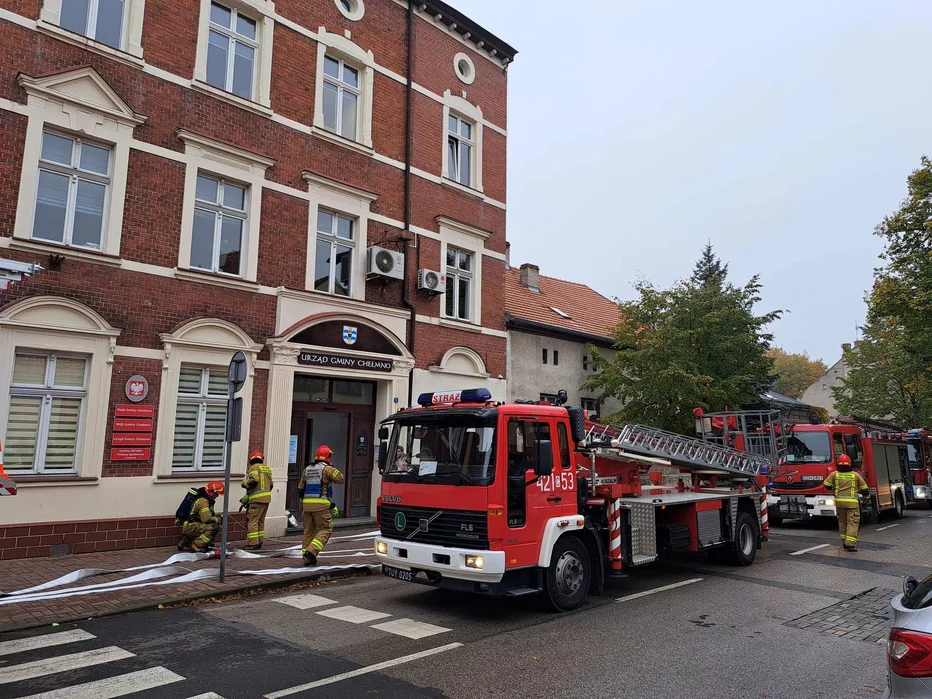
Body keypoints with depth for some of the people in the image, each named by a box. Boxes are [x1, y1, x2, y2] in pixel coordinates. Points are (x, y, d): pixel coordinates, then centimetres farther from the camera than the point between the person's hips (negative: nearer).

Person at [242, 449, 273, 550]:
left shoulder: (253, 468, -6)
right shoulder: (267, 468, 16)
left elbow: (253, 480, -21)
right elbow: (271, 484, 17)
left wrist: (244, 483, -5)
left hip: (257, 499, -8)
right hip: (267, 497, 8)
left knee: (252, 520, -3)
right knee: (261, 521, 15)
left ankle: (252, 543, -5)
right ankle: (259, 542, 18)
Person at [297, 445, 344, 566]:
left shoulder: (307, 469, 15)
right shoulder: (327, 469, -6)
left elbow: (300, 488, 18)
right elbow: (340, 479, -3)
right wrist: (332, 467, 8)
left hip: (307, 503, 7)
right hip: (321, 503, -7)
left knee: (309, 530, 12)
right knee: (325, 529, 1)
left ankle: (307, 558, 13)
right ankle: (311, 551, -15)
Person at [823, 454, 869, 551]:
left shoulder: (835, 474, 1)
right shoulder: (855, 475, 0)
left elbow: (826, 484, 1)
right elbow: (864, 488, 7)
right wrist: (858, 490, 28)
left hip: (839, 502, 2)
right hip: (852, 502, -2)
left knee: (842, 522, 15)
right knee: (852, 523, -2)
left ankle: (844, 543, 20)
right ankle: (850, 544, -10)